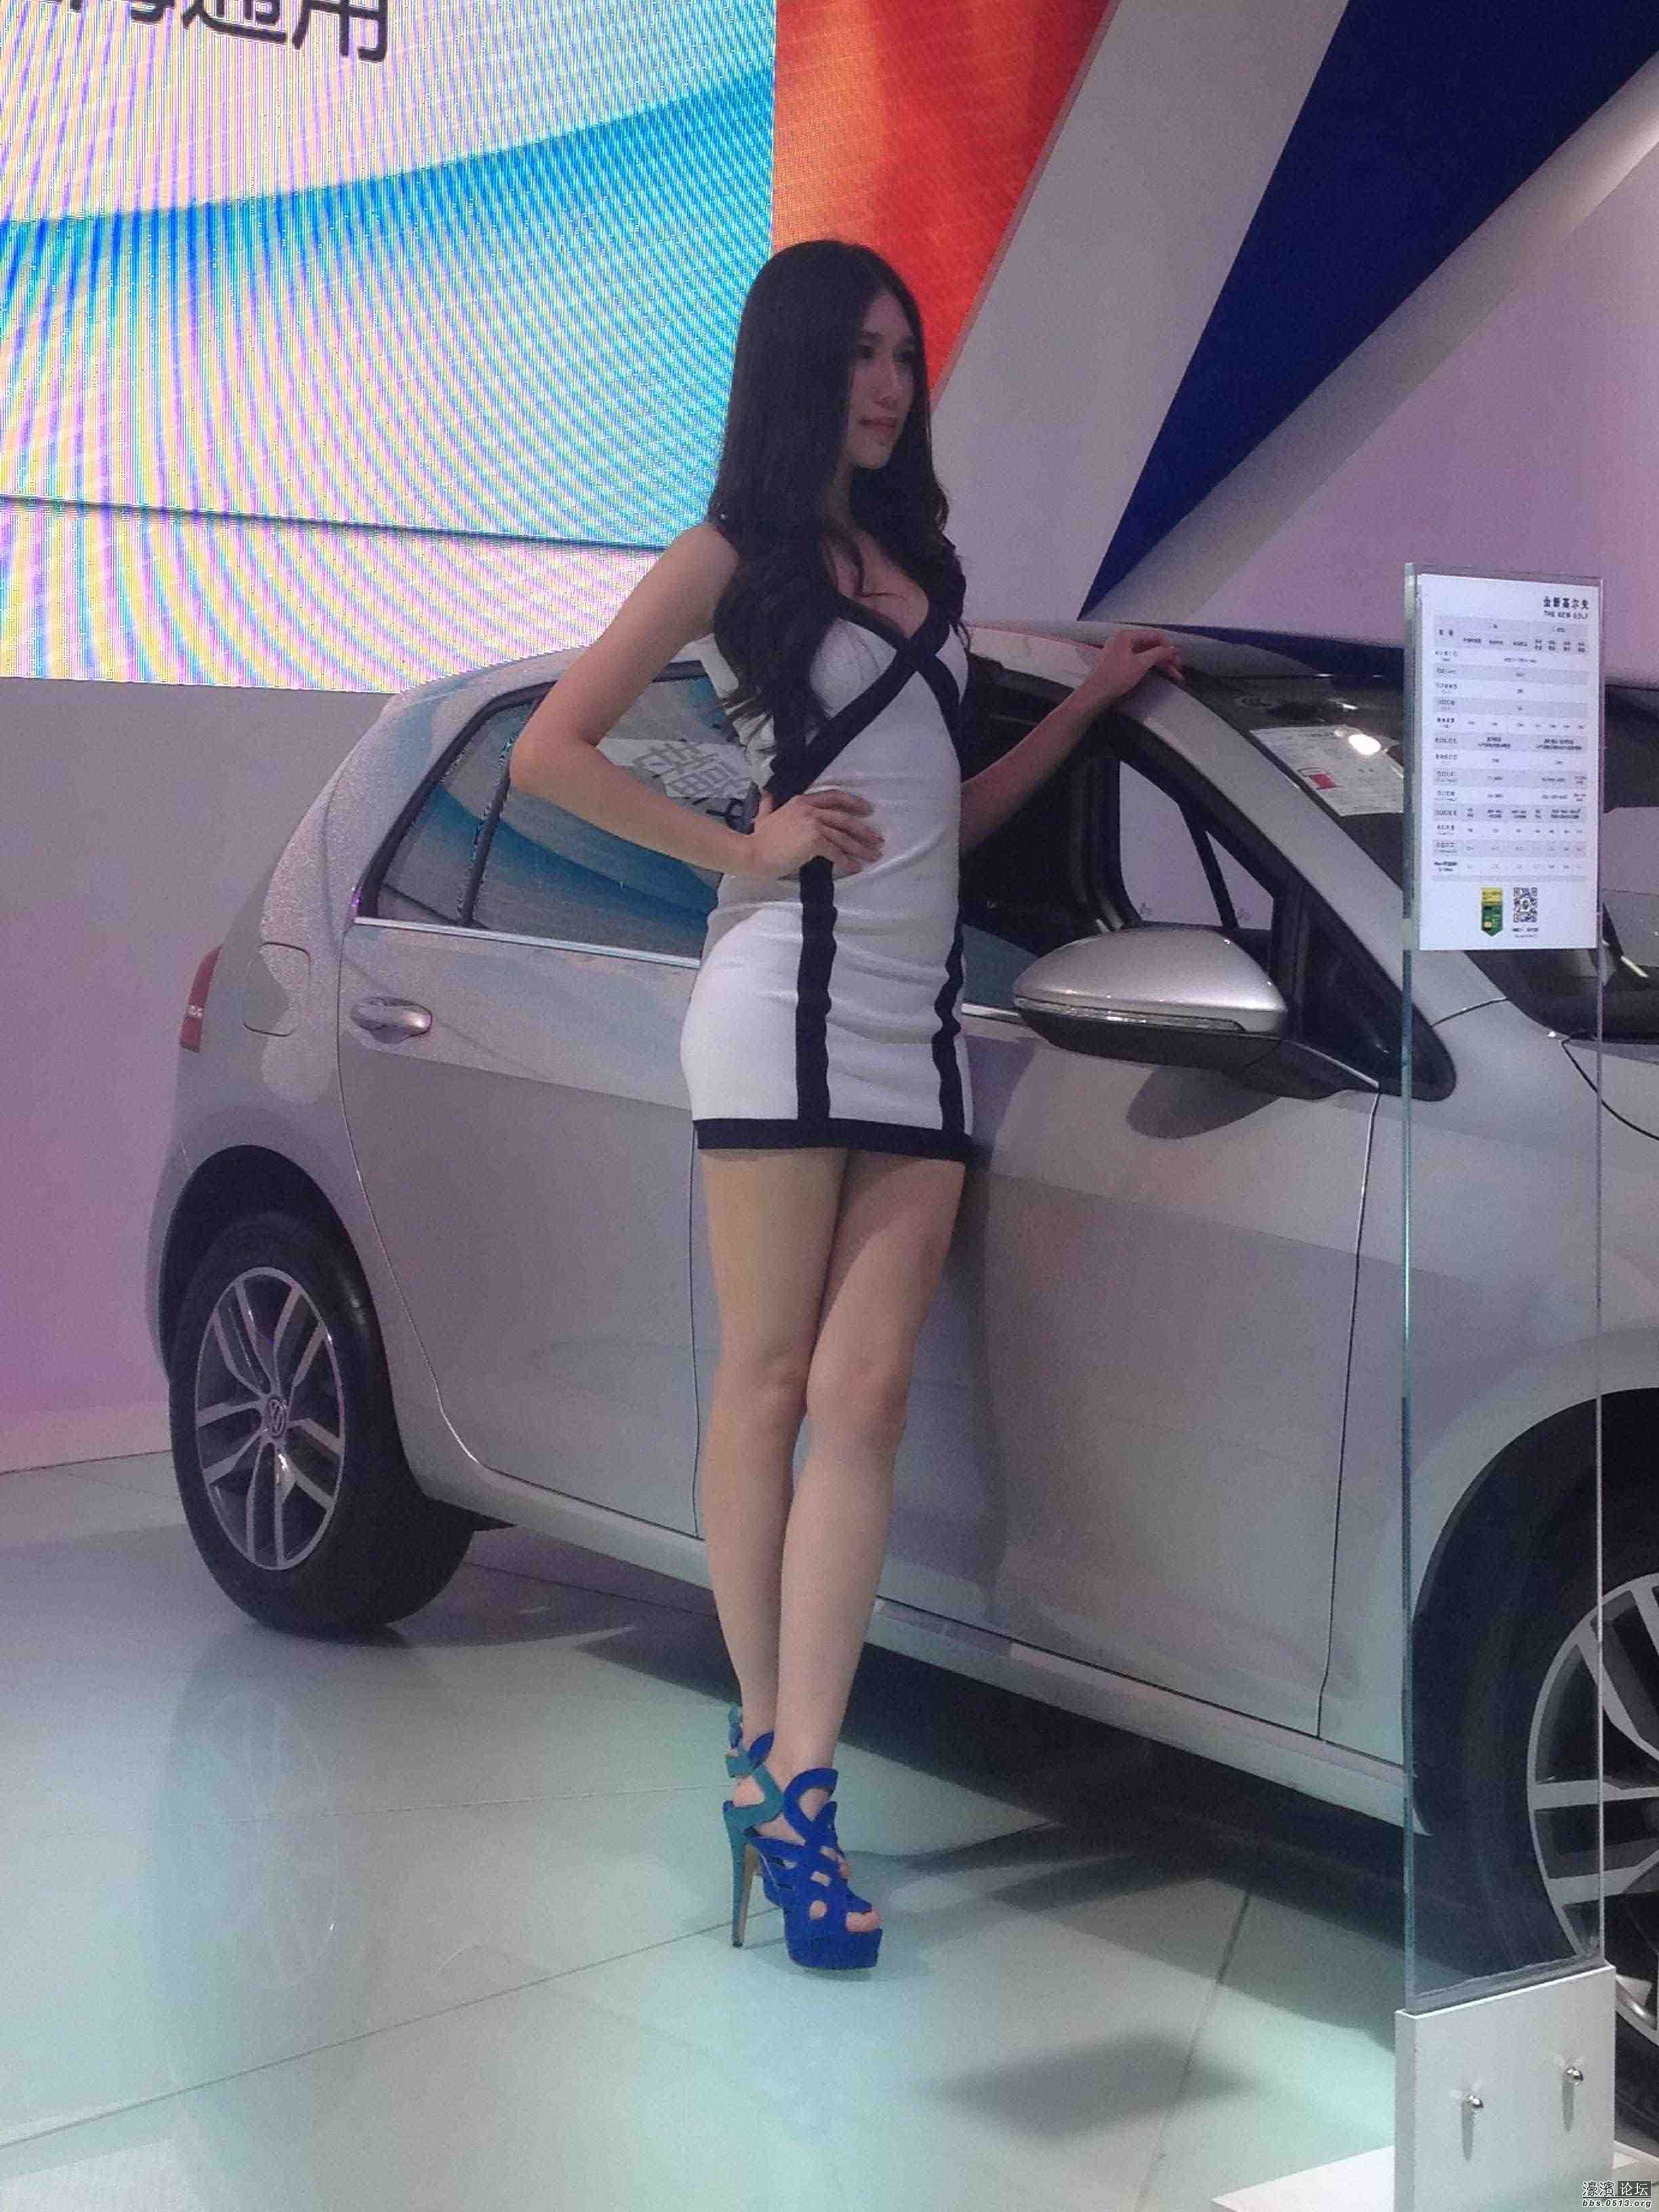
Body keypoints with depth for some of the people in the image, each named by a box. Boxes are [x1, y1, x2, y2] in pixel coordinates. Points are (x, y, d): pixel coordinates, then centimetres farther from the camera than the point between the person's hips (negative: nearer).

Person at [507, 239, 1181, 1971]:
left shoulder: (917, 563, 22)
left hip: (918, 1013, 5)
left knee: (864, 1401, -5)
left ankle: (794, 1783, -8)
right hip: (787, 997, -5)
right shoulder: (732, 561, 5)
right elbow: (549, 751, -1)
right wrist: (737, 848, -6)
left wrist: (1089, 702, 19)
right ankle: (766, 1742, 7)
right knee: (769, 1387, -2)